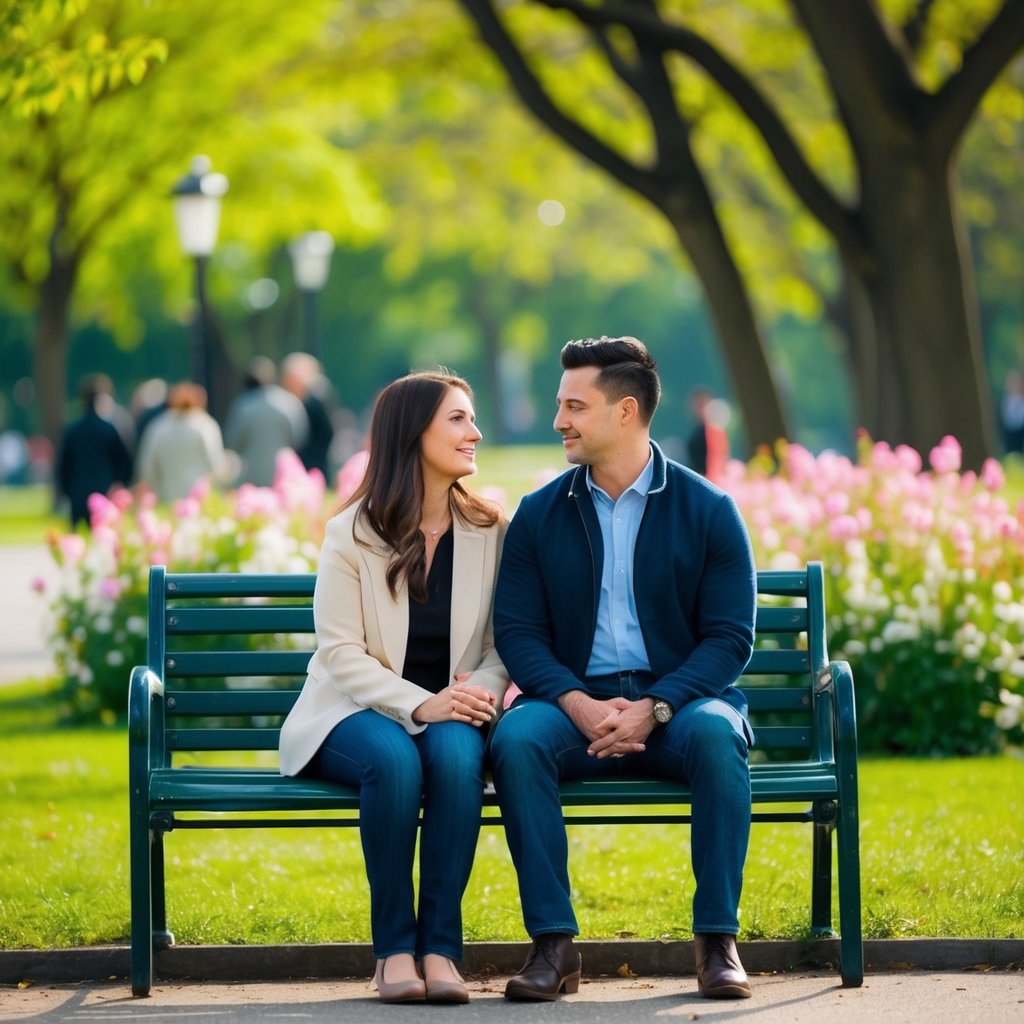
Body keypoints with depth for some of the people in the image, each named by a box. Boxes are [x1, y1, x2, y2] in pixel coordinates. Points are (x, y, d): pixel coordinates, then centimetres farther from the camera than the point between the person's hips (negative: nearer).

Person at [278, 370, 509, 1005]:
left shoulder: (489, 530, 5)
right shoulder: (351, 535, -3)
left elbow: (504, 640, 5)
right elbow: (342, 653, -8)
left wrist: (481, 690, -18)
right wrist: (418, 705, -24)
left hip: (451, 711, 2)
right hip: (359, 711, -2)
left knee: (457, 754, -34)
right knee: (395, 759, -36)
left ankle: (441, 945, -29)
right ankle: (394, 946, -24)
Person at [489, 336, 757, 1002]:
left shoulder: (707, 510, 1)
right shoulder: (541, 514, 8)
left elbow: (730, 639, -3)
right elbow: (517, 630, 3)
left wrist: (653, 709, -19)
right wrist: (576, 703, -16)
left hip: (677, 702, -2)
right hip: (576, 703, 2)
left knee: (715, 734, -36)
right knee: (515, 738, -31)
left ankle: (717, 940, -27)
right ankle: (553, 942, -28)